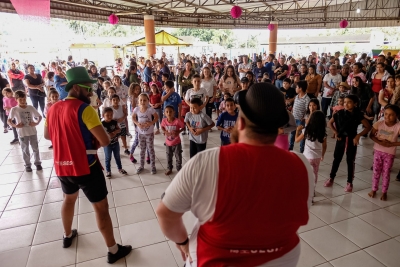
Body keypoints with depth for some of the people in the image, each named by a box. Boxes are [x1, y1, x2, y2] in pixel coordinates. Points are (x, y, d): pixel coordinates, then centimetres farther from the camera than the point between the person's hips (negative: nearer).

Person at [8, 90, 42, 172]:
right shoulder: (14, 109, -6)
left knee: (35, 148, 10)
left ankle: (38, 163, 24)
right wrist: (15, 125, -25)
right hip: (22, 133, -1)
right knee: (25, 150, 10)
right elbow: (8, 121, -7)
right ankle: (27, 165, 22)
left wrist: (36, 123, -15)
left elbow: (39, 116, 3)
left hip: (32, 132, 1)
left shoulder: (30, 107, -2)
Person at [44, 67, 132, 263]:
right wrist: (94, 142, -3)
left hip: (62, 166, 7)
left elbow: (47, 135, 19)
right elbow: (105, 141, -24)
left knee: (69, 198, 31)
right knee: (101, 207, 5)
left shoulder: (53, 109, 3)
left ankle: (68, 236, 50)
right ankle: (113, 250, 15)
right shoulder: (85, 109, -19)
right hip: (86, 166, -7)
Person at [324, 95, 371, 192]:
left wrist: (358, 135, -14)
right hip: (341, 139, 1)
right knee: (337, 159, 12)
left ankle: (349, 183, 19)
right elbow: (330, 123, 4)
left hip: (351, 140, -1)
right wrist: (335, 132, -6)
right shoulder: (340, 113, -8)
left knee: (350, 161, 7)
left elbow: (368, 127, -6)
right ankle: (331, 178, 26)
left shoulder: (358, 115, -10)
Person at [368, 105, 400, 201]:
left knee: (386, 173, 10)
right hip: (378, 151, 2)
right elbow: (371, 135, -5)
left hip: (390, 153, -1)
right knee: (376, 171, 13)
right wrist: (379, 142, -20)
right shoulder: (379, 123, -11)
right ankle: (374, 189, 29)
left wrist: (391, 144, -24)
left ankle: (384, 192, 27)